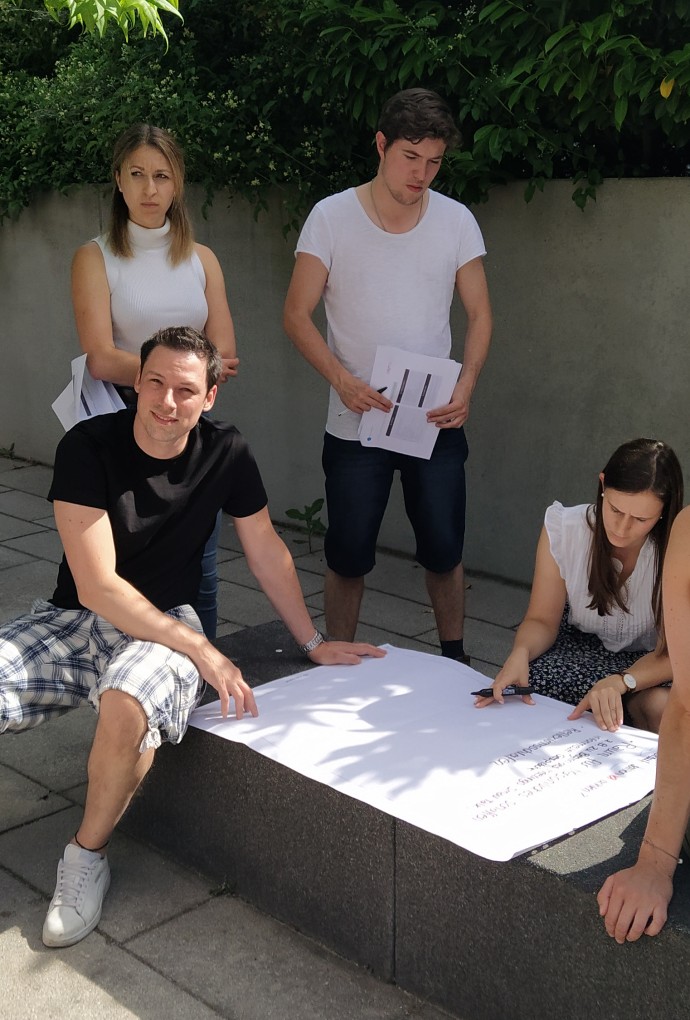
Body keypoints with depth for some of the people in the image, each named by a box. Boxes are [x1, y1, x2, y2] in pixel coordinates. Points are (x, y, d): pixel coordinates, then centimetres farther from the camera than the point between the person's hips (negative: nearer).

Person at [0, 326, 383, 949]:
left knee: (128, 707, -35)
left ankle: (87, 857, -9)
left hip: (163, 624, 0)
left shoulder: (227, 454, -4)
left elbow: (267, 551, 10)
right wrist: (201, 650, -22)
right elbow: (97, 586, -19)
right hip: (75, 619, 0)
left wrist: (313, 643, 16)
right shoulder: (88, 447, -14)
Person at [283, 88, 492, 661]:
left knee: (444, 551, 8)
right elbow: (297, 316, -4)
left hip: (437, 423, 2)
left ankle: (454, 659, 28)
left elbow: (479, 313, 6)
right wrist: (342, 379, -20)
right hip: (356, 423, -1)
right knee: (348, 555, 7)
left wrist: (466, 385, -11)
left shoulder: (456, 221, 2)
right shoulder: (332, 217, -5)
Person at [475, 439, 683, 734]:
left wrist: (620, 682, -41)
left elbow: (672, 652, -20)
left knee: (660, 704, -35)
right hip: (578, 646, 1)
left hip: (648, 662, -1)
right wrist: (520, 652, -32)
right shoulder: (563, 528, -16)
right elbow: (542, 620, -8)